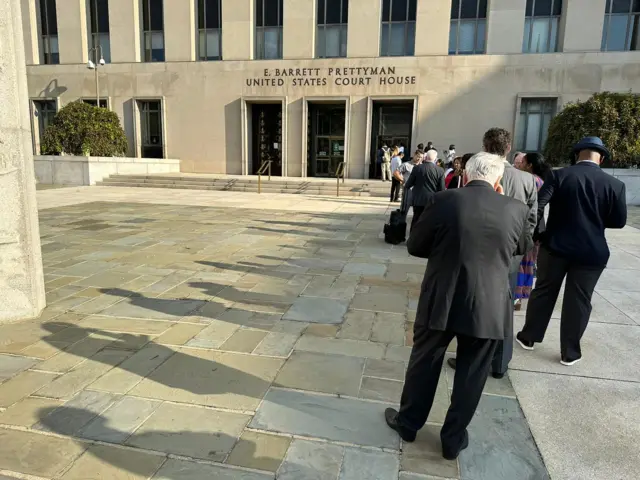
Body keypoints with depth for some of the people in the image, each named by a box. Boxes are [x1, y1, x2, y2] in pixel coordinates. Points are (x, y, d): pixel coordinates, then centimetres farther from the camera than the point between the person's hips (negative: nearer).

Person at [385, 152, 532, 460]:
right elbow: (523, 247, 17)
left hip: (441, 302, -1)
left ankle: (408, 423, 35)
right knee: (471, 376, 17)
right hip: (488, 308, 2)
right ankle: (453, 439, 31)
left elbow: (414, 246, 0)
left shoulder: (444, 201, -9)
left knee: (424, 364, 18)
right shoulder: (515, 209, -4)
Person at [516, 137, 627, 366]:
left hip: (555, 246, 0)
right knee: (578, 300, 9)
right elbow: (619, 221, 1)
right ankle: (569, 352, 20)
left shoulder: (558, 175, -8)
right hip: (592, 251, 0)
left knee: (543, 292, 15)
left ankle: (528, 337, 27)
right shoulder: (615, 184, -5)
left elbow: (537, 206, -14)